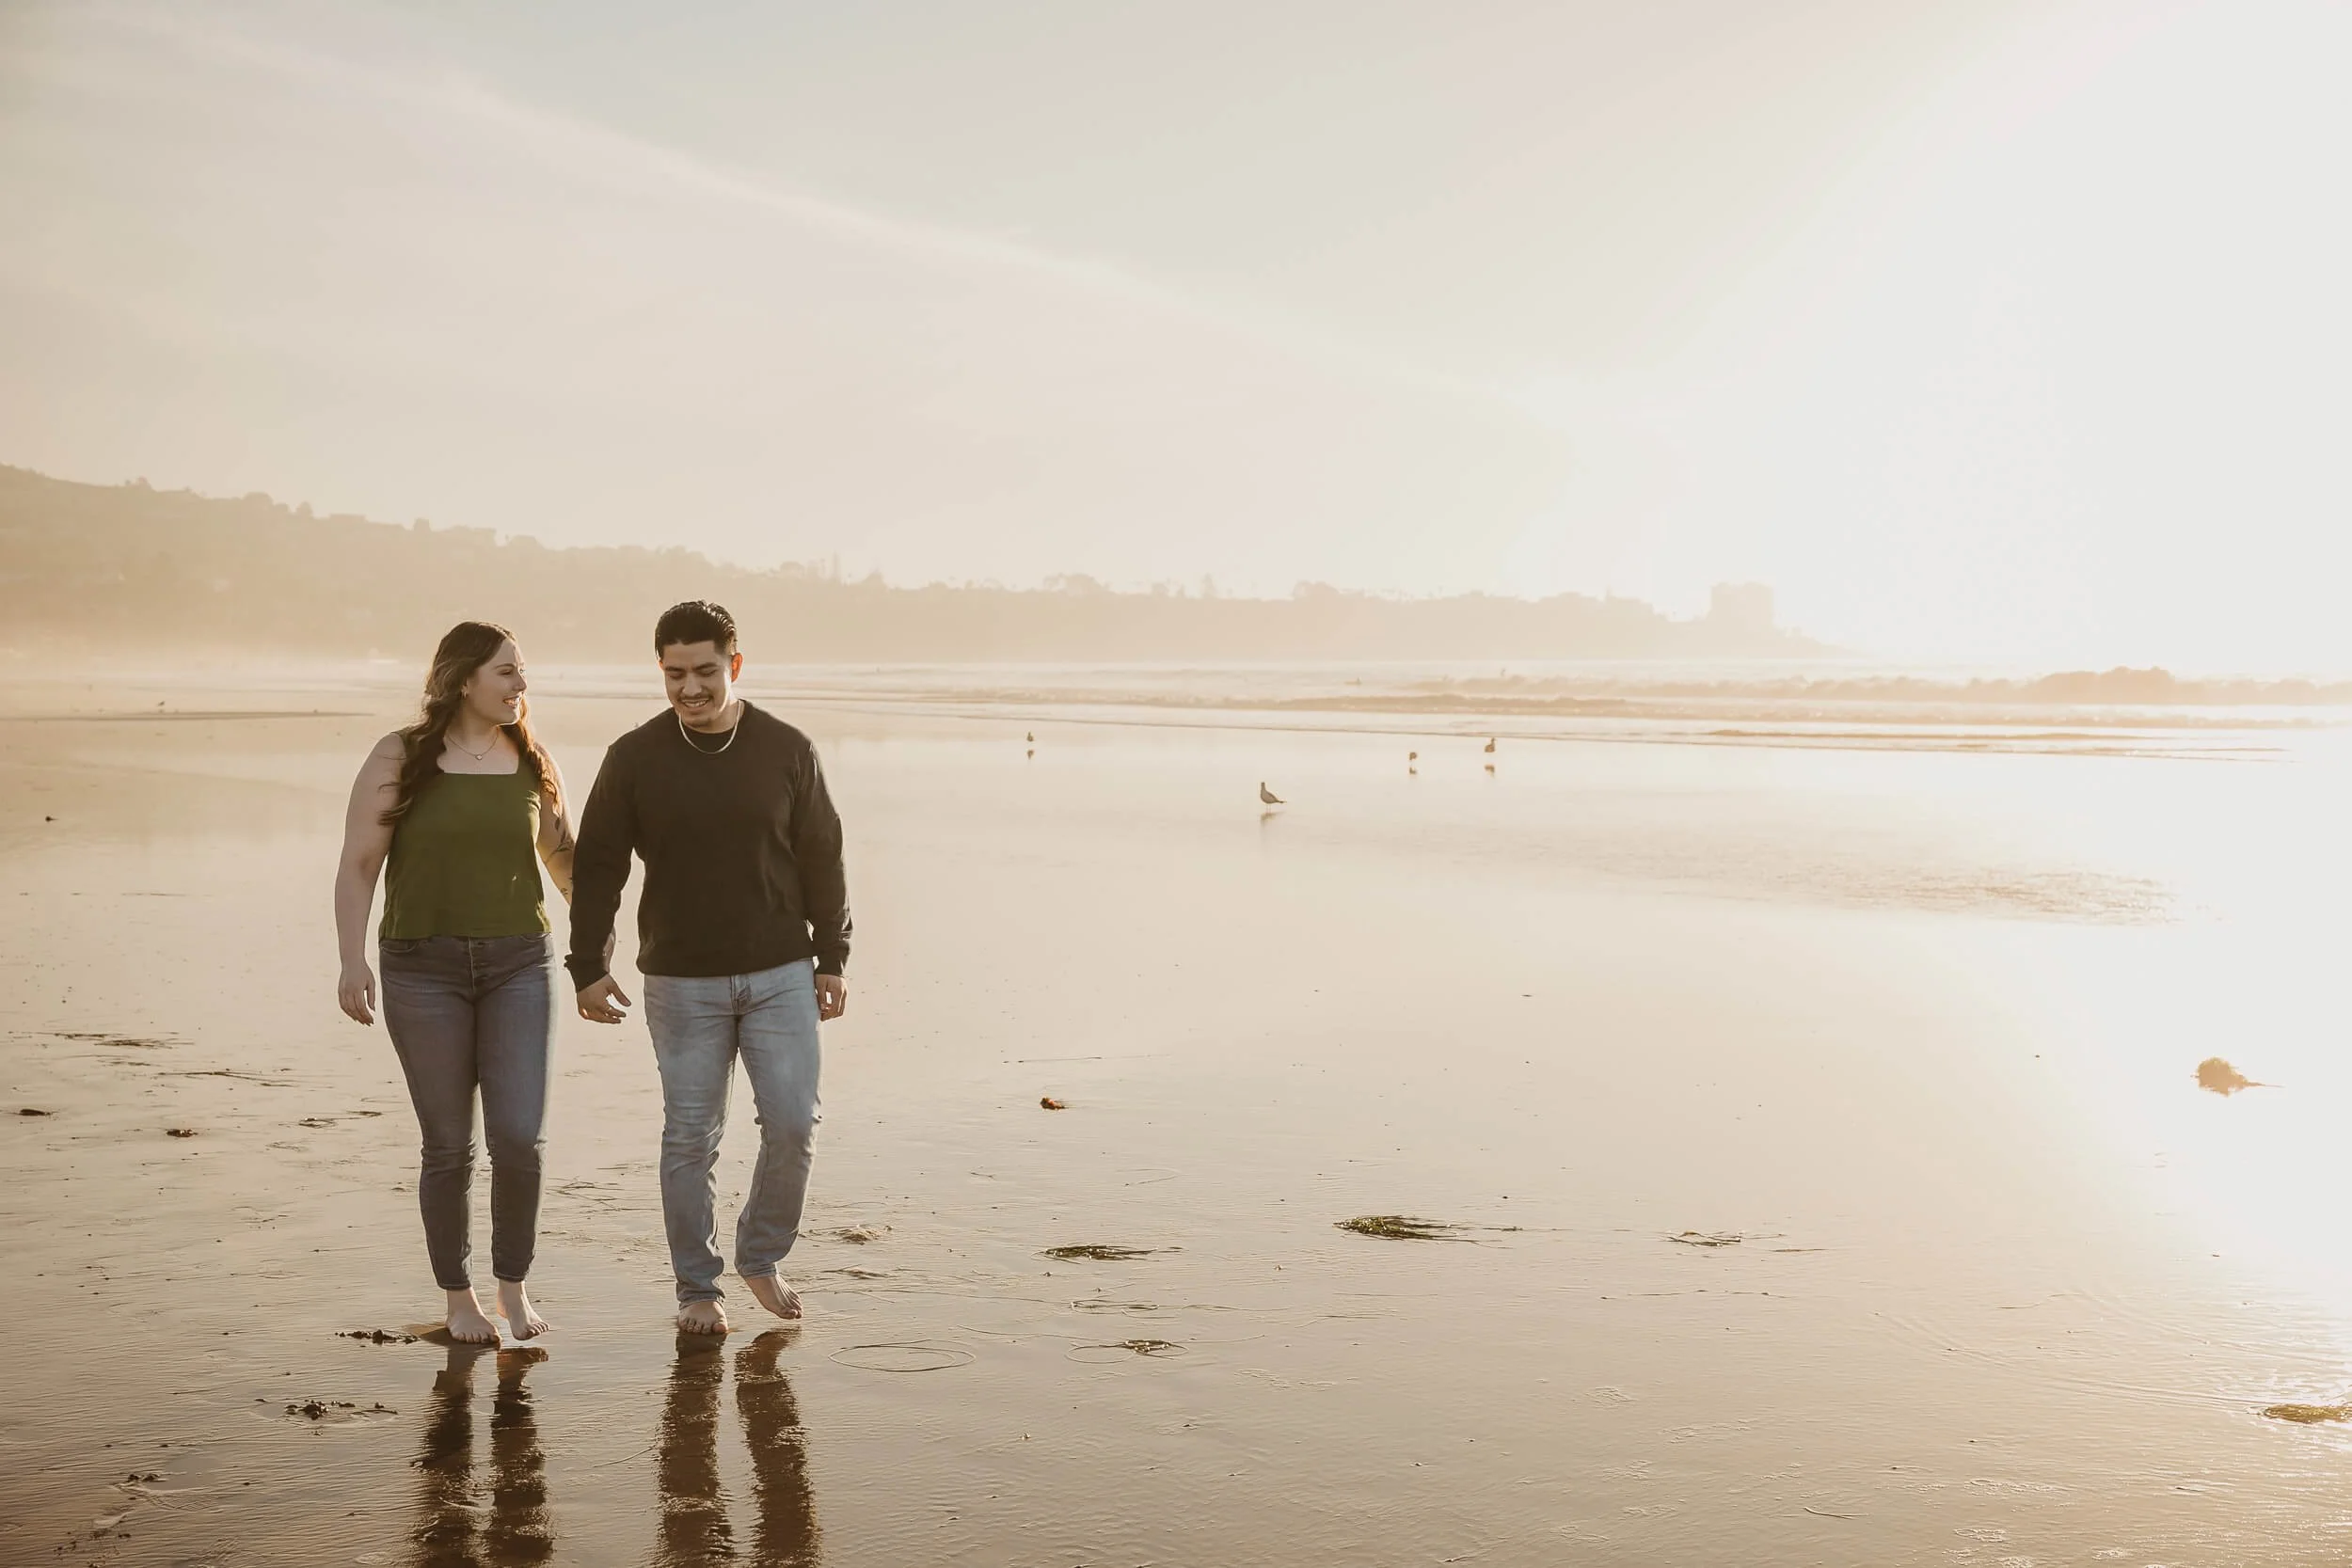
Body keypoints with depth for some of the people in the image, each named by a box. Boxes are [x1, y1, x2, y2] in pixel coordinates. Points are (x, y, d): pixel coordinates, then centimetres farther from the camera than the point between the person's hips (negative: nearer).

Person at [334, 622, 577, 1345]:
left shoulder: (532, 763, 7)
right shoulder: (399, 758, -2)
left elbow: (565, 857, 17)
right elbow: (358, 865, -4)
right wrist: (352, 960, -14)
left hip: (519, 965, 2)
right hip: (424, 967, -2)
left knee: (520, 1137, -8)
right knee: (449, 1146, 3)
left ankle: (514, 1286, 13)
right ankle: (459, 1297, 21)